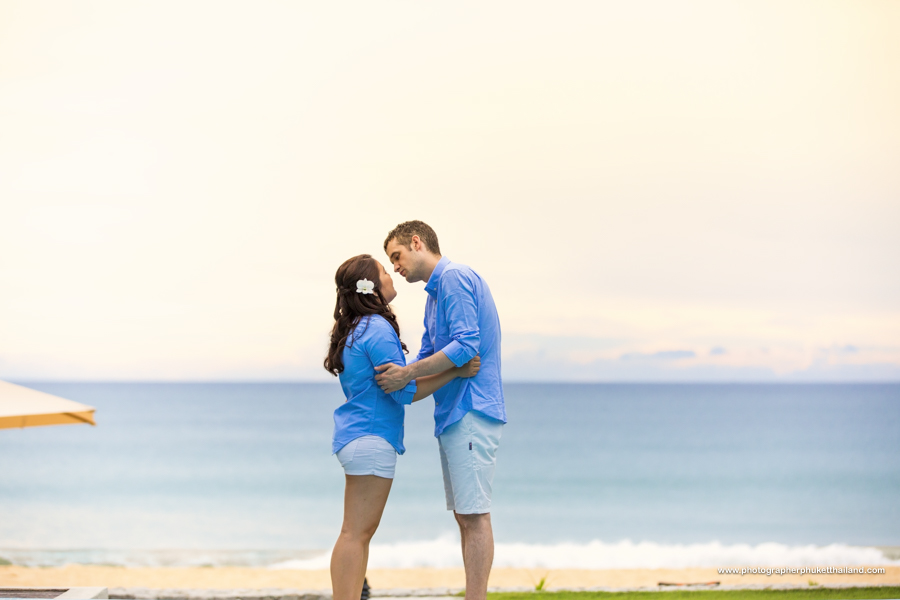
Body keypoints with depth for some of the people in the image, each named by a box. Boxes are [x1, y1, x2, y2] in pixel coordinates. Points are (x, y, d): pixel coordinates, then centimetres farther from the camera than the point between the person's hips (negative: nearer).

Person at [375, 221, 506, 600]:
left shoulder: (455, 277, -10)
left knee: (473, 515, -10)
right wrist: (393, 377, 13)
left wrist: (408, 374, -16)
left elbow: (466, 345, -19)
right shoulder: (434, 294, 22)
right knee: (464, 515, 10)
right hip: (453, 416, 10)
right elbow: (429, 358, 26)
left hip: (471, 413, -10)